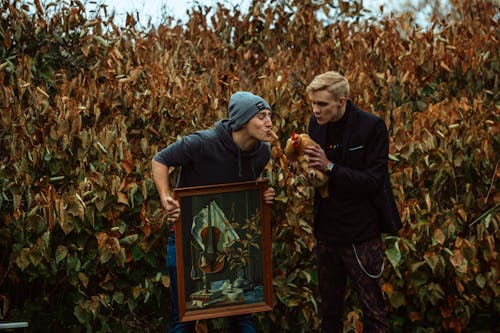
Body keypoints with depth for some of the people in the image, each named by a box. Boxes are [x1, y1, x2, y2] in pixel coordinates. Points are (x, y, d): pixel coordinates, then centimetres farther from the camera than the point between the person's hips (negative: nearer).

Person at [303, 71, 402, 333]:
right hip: (326, 230, 6)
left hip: (362, 233, -6)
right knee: (329, 309, 17)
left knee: (373, 311, 2)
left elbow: (373, 181, -18)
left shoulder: (372, 126, -14)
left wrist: (330, 167, -24)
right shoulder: (316, 124, 3)